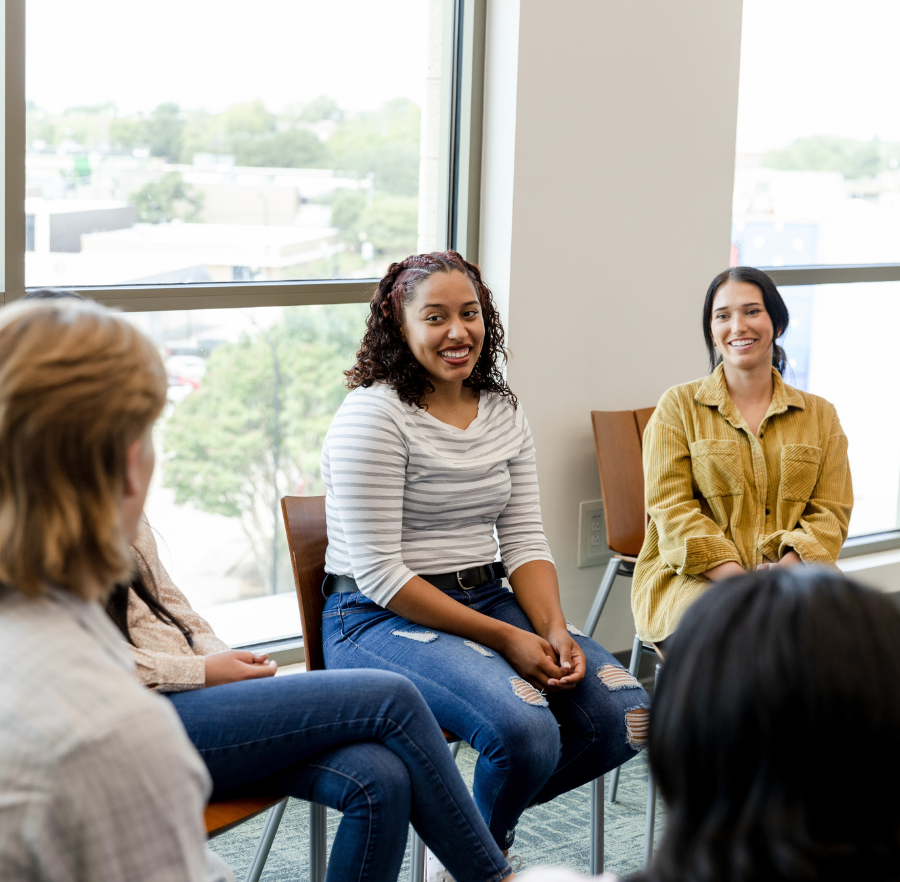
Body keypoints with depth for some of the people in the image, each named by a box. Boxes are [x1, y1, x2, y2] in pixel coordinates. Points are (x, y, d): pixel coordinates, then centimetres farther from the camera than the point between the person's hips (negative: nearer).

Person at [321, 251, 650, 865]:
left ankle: (477, 820, 11)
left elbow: (525, 542, 9)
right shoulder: (373, 416, -13)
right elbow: (378, 572, -17)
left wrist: (554, 630, -12)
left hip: (487, 599, 7)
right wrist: (505, 638, -19)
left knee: (625, 714, -12)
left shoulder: (504, 412, 9)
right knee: (527, 729, -30)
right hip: (381, 619, -7)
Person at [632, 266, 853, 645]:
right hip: (693, 578, -2)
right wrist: (738, 581, -17)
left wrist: (784, 572, -14)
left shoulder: (821, 415, 17)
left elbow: (830, 514, 9)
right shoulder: (678, 407, 9)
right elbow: (672, 509, -1)